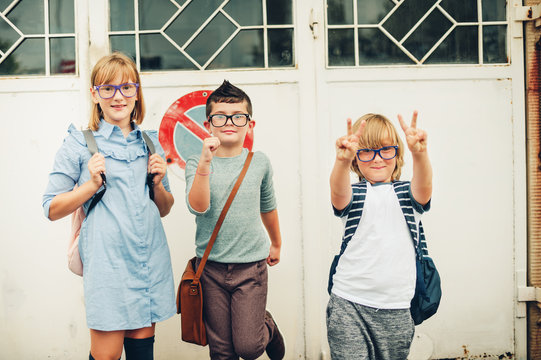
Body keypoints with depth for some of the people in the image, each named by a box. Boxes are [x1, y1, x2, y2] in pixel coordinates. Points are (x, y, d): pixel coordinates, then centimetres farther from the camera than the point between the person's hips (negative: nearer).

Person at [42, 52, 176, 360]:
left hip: (151, 261, 4)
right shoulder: (79, 144, 0)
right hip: (108, 261, -4)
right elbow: (52, 209, 0)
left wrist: (158, 184, 0)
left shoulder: (150, 143, 13)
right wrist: (91, 185, -13)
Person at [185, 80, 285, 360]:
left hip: (251, 265, 0)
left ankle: (268, 327, 29)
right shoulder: (196, 164, -5)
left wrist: (276, 243, 29)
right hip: (211, 266, 0)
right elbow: (198, 207, -23)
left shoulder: (259, 162, 1)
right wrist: (205, 163, -35)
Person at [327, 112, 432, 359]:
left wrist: (419, 153, -38)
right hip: (348, 304, -1)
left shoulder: (407, 193, 7)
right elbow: (338, 192, -20)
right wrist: (343, 160, -42)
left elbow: (424, 186, -17)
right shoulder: (353, 193, 4)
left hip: (395, 309, 2)